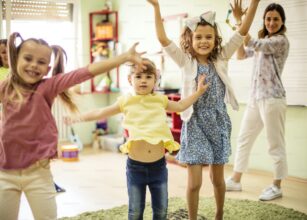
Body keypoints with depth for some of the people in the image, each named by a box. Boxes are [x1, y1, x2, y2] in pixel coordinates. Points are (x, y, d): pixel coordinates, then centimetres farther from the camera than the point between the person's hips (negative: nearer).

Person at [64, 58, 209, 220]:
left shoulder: (160, 100, 5)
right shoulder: (126, 101, 0)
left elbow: (180, 106, 21)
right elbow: (101, 113, 9)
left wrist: (198, 92, 19)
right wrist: (78, 118, 7)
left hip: (158, 165, 2)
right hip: (135, 166, -1)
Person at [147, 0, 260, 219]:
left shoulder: (221, 59, 2)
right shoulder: (186, 62, -4)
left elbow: (243, 31, -2)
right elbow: (163, 39, -15)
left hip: (218, 124, 3)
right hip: (195, 125, -2)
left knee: (218, 178, 16)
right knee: (194, 183, -2)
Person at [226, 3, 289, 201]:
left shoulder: (281, 40, -8)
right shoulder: (263, 41, 18)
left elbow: (252, 44, -18)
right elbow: (241, 54, 12)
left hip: (272, 99, -9)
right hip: (256, 97, 9)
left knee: (276, 144, 0)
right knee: (244, 139, 13)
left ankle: (277, 187, 12)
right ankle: (236, 180, 24)